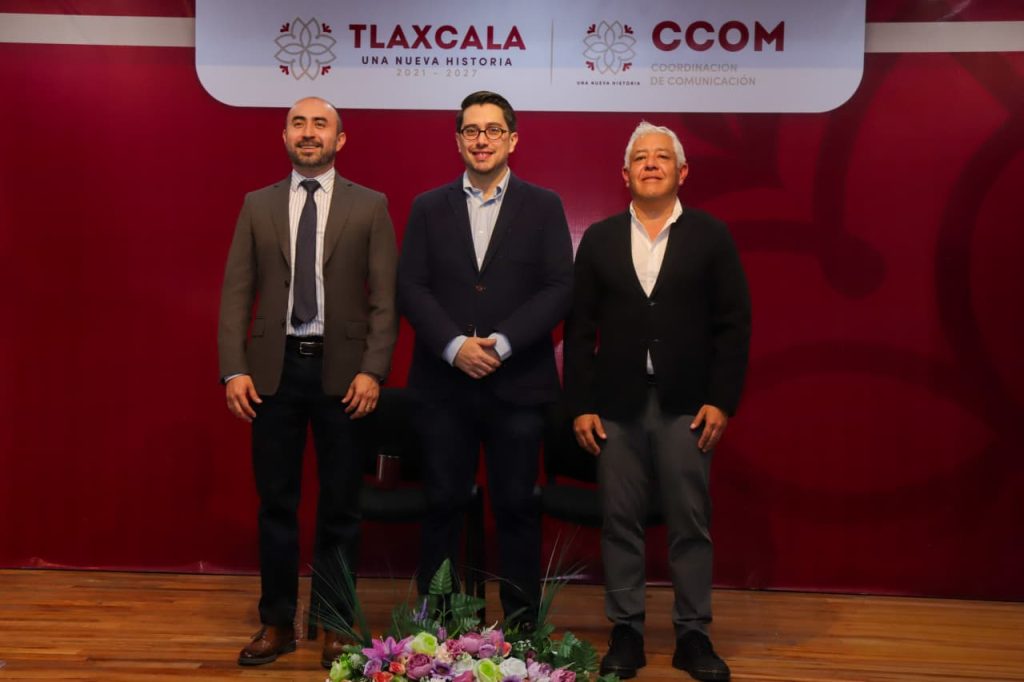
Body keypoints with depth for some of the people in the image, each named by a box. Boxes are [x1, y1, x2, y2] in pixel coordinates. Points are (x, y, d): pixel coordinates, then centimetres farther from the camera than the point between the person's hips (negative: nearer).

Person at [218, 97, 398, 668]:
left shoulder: (370, 207, 3)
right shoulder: (257, 205, 9)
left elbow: (386, 297, -2)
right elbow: (236, 292, 5)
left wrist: (373, 370, -11)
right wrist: (234, 369, -5)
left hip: (342, 371, -1)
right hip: (274, 368, 2)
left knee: (340, 505, 7)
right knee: (276, 502, 9)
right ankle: (278, 623, 22)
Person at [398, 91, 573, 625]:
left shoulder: (543, 206, 5)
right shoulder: (428, 208, 9)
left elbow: (559, 288, -3)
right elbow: (411, 287, 2)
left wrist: (502, 342, -14)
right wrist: (455, 345, -13)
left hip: (517, 383, -1)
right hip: (443, 383, 1)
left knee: (516, 507, 5)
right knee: (443, 506, 7)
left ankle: (522, 628, 17)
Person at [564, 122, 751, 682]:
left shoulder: (710, 236, 4)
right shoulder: (599, 238, 7)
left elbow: (733, 323, 1)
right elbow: (579, 328, 5)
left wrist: (722, 401, -6)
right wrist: (580, 405, -1)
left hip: (685, 404, -1)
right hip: (616, 404, 1)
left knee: (690, 524, 5)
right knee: (619, 523, 6)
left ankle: (692, 635, 17)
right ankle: (626, 632, 17)